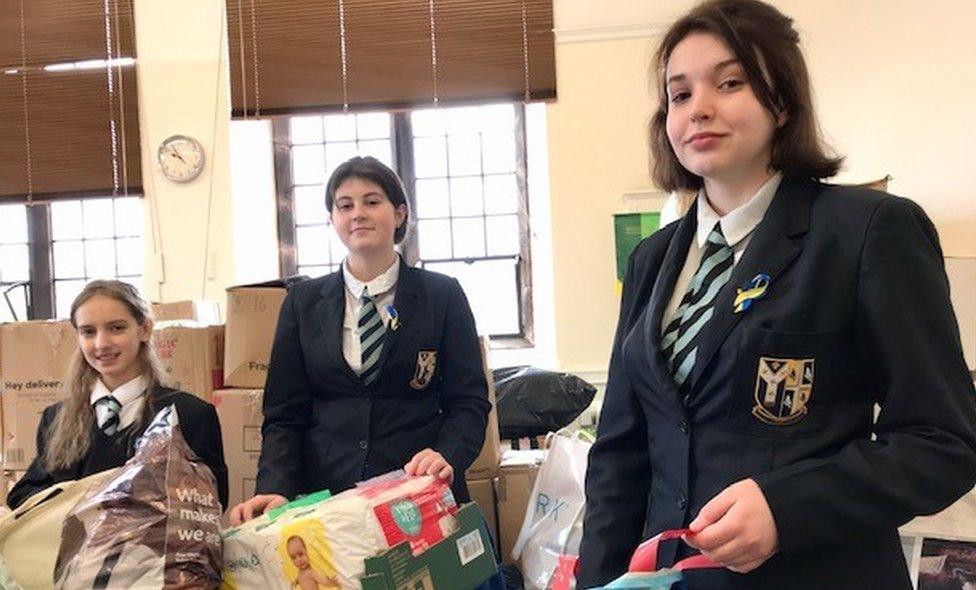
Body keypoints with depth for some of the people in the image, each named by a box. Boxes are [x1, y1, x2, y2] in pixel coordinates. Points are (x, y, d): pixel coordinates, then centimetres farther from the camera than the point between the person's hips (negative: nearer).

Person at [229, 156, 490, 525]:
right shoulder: (303, 302, 9)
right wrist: (275, 490, -10)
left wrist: (447, 456, -18)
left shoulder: (443, 296, 4)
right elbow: (284, 413, 6)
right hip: (324, 493, 1)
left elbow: (469, 401, 2)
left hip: (420, 492, -1)